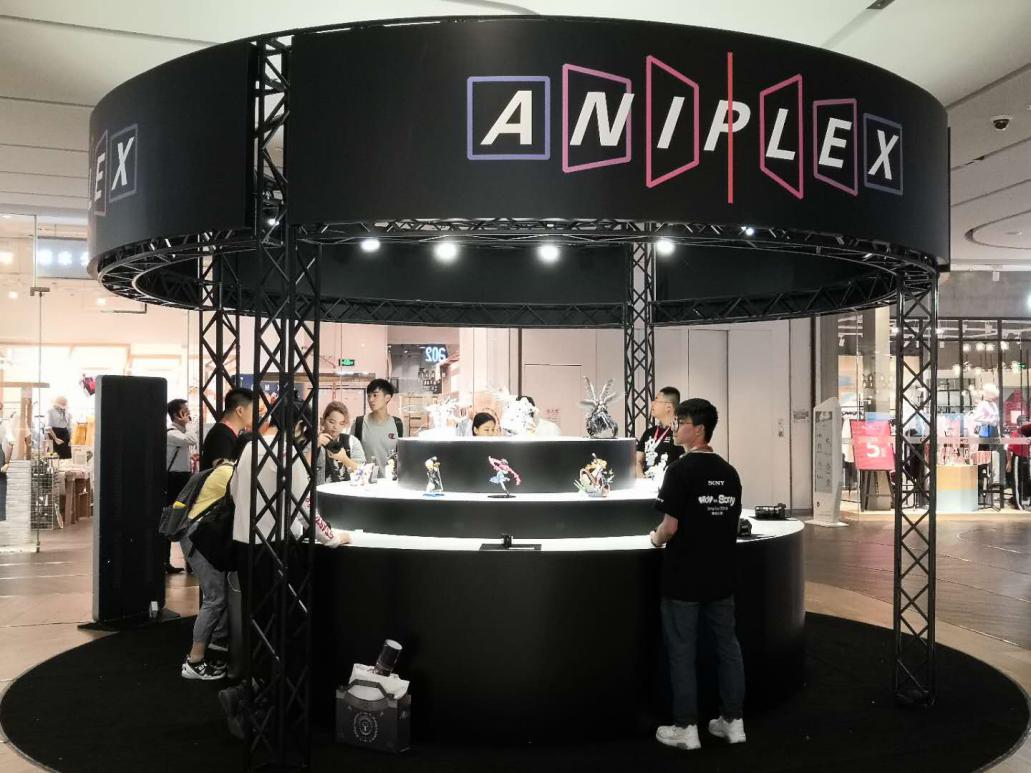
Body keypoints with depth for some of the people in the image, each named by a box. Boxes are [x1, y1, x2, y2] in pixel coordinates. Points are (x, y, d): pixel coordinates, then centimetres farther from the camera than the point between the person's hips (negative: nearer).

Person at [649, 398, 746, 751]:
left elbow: (670, 526, -19)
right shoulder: (729, 472, 5)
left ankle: (686, 727, 10)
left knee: (682, 651, 3)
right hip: (721, 575, 6)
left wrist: (655, 539, 1)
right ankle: (733, 721, 20)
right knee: (727, 645, 13)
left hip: (684, 577, -6)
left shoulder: (680, 470, -15)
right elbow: (732, 523, 12)